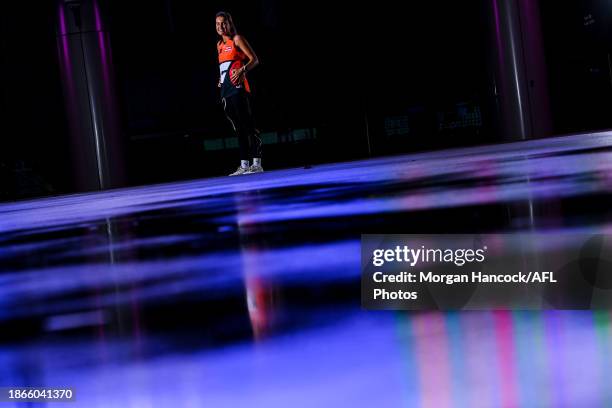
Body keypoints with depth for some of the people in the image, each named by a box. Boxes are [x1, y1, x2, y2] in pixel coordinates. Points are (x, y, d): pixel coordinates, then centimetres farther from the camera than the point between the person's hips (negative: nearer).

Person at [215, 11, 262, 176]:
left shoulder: (237, 39, 0)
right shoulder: (219, 44, 20)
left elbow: (254, 60, -6)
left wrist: (242, 70, -22)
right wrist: (221, 80, 13)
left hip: (238, 88, -8)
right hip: (226, 91, 8)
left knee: (247, 126, -10)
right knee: (238, 129, 7)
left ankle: (257, 163, -11)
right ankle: (244, 165, 8)